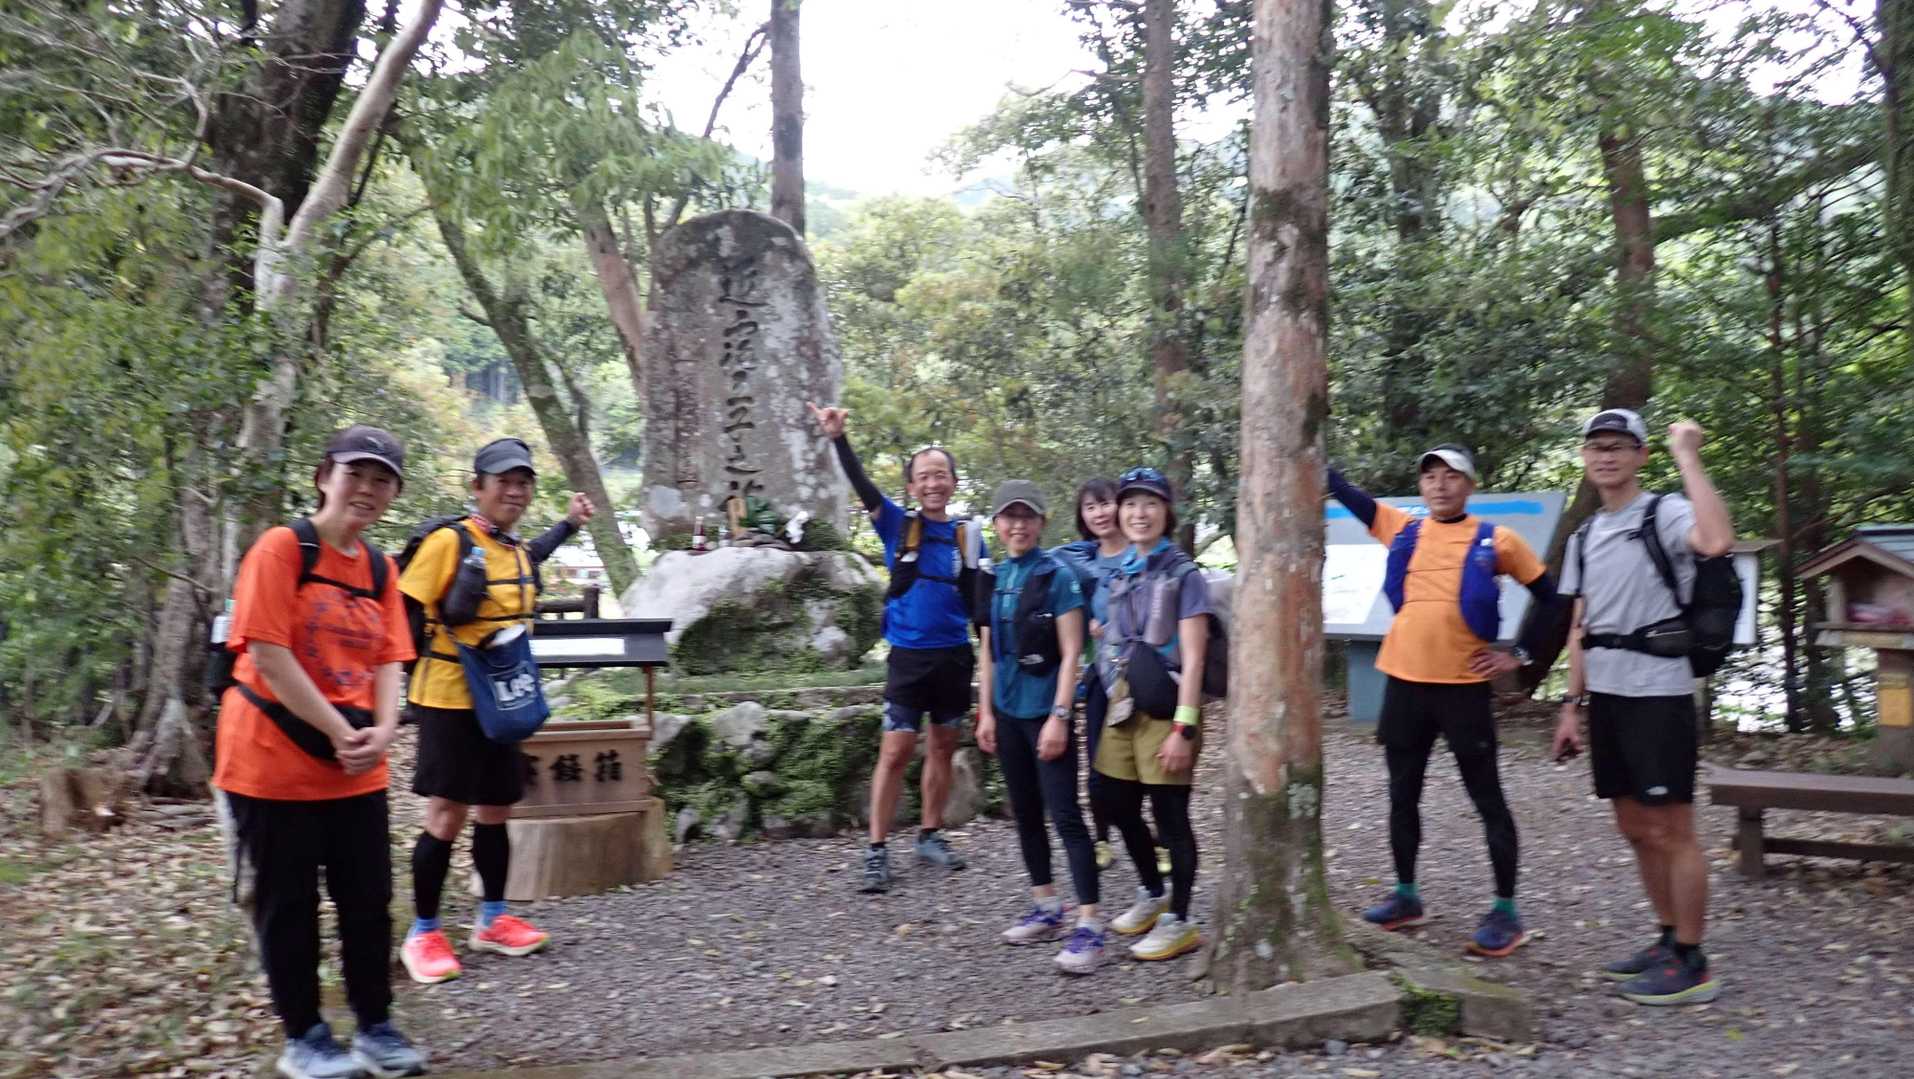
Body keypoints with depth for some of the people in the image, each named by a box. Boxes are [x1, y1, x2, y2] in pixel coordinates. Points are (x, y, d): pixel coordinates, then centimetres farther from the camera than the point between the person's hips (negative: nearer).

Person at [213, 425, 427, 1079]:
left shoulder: (381, 569, 9)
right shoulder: (281, 549, -11)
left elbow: (388, 658, 8)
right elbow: (269, 655, -17)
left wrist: (381, 731, -10)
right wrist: (338, 732, -17)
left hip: (358, 770, 6)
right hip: (274, 761, -6)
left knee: (369, 899, 10)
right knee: (287, 904, 6)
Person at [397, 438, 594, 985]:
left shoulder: (519, 552, 9)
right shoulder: (449, 541, -13)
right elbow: (404, 614, -14)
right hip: (450, 699, -7)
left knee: (495, 810, 13)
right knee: (447, 814, -5)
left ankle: (492, 919, 25)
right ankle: (423, 934, 8)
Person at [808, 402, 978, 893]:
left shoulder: (969, 536, 3)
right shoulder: (897, 525, -2)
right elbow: (862, 487, -17)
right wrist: (838, 438, -32)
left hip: (954, 657, 3)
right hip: (908, 656, -3)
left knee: (942, 749, 12)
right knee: (895, 751, -4)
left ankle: (931, 836, 27)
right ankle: (877, 852, 3)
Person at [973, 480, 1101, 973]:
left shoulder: (1058, 575, -9)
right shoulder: (994, 579, 9)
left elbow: (1071, 652, -12)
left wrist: (1059, 716, -17)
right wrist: (985, 711, 10)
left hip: (1046, 711, -7)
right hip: (1007, 713, 7)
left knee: (1064, 814, -7)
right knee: (1025, 812, 14)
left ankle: (1089, 924, -4)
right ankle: (1046, 908, 26)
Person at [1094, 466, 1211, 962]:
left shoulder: (1183, 574, -7)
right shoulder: (1120, 574, 12)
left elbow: (1193, 658, -12)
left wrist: (1184, 727, -18)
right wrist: (1114, 701, 11)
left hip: (1164, 705, -7)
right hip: (1123, 703, 7)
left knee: (1170, 815, 1)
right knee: (1117, 804, 14)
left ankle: (1179, 921, 13)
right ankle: (1152, 894, 35)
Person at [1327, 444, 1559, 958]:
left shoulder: (1496, 541, -1)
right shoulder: (1402, 529, 7)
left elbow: (1550, 596, 6)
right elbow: (1341, 489, 6)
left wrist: (1519, 654, 1)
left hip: (1463, 686, -4)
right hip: (1404, 683, 4)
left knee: (1487, 799, 4)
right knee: (1402, 794, 12)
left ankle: (1506, 911, 12)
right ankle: (1406, 895, 26)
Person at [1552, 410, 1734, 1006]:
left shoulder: (1664, 515, -8)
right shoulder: (1584, 538, 14)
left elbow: (1717, 540, -33)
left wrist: (1687, 455, -25)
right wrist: (1574, 705, 14)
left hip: (1658, 695, -8)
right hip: (1606, 697, 8)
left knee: (1671, 831, -2)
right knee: (1635, 829, 15)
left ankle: (1691, 964, 9)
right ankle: (1669, 940, 29)